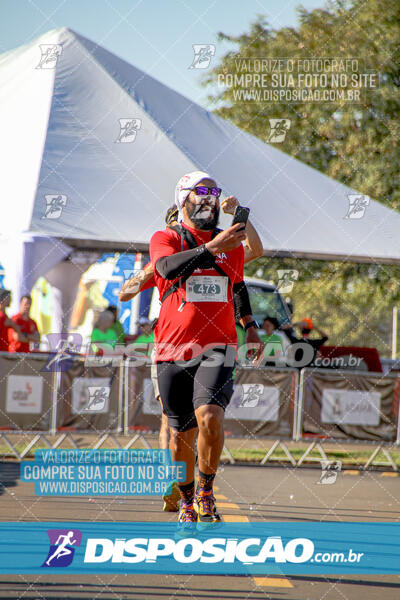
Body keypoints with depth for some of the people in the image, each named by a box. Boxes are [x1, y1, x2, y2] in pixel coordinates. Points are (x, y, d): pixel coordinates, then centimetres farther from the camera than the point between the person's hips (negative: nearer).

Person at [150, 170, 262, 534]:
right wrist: (212, 248, -28)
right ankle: (187, 504, 27)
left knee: (210, 417, -23)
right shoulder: (165, 240, 2)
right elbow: (167, 267, -21)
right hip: (174, 351, -1)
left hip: (218, 349, 1)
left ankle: (206, 491, -5)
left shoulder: (232, 246, 14)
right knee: (181, 433, 7)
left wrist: (250, 324, 25)